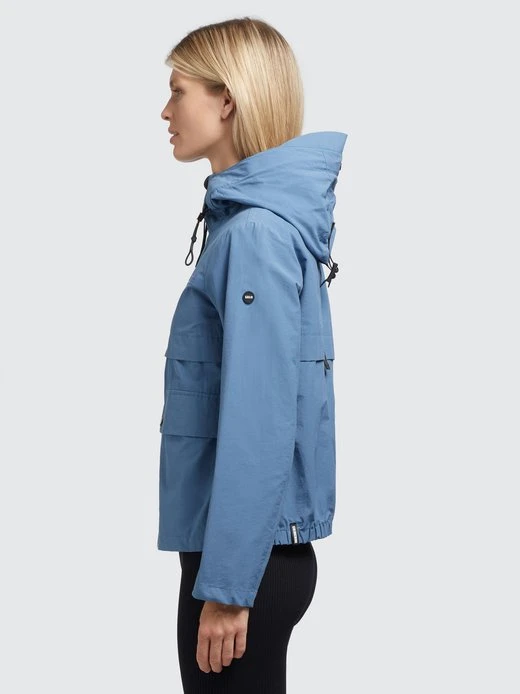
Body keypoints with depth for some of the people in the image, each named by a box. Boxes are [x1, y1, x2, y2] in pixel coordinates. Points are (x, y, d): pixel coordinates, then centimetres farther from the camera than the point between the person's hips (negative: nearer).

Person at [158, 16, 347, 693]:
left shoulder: (256, 234, -19)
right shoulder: (256, 217, 9)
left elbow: (259, 419, -23)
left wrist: (227, 585, -21)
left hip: (248, 559, -9)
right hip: (256, 546, 9)